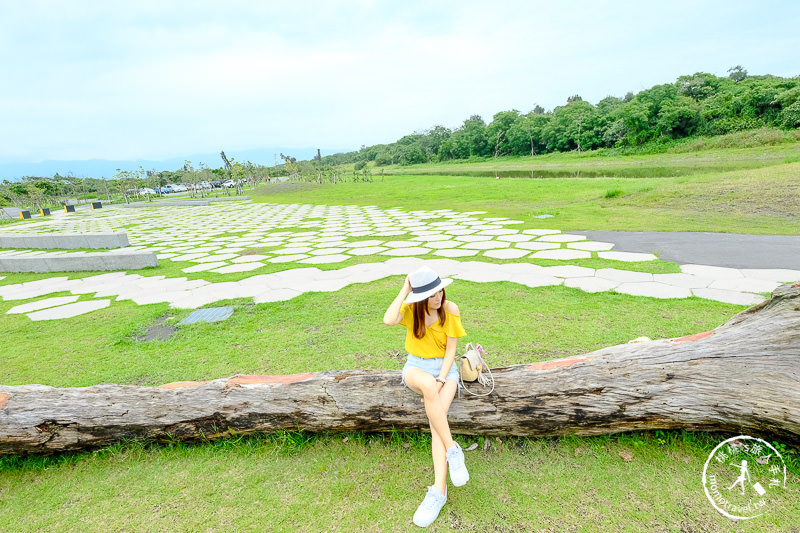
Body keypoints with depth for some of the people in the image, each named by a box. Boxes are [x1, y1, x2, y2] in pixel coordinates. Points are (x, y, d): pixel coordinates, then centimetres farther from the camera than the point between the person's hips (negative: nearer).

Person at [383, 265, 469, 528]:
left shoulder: (450, 309, -9)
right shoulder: (410, 308, -7)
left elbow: (451, 349, -7)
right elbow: (389, 320, -29)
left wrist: (440, 381, -17)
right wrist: (404, 290, -24)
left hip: (445, 368, 0)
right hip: (416, 367, 0)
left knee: (437, 415, -27)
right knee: (427, 383, -37)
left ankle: (439, 490, -26)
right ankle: (453, 450, -26)